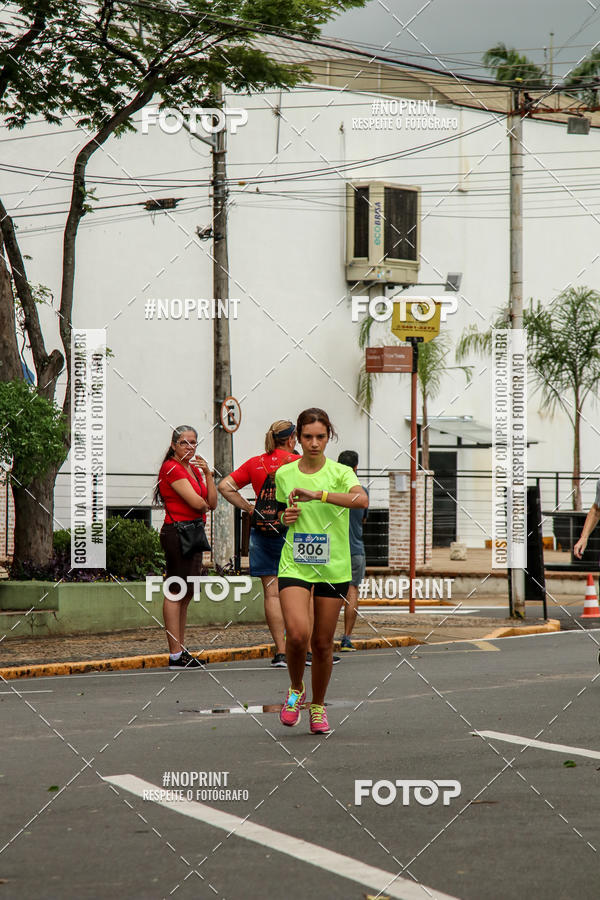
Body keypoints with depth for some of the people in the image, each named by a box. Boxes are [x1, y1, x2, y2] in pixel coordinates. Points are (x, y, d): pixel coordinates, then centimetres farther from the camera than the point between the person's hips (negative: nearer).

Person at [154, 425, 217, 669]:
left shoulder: (195, 469, 18)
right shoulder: (172, 468, -9)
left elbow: (212, 503, 10)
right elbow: (197, 503, -17)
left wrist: (207, 473, 1)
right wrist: (204, 506, 6)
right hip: (177, 532, -10)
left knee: (186, 593, 11)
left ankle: (180, 651, 15)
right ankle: (175, 655, -11)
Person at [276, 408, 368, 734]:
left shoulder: (340, 472, -4)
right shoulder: (284, 474, 5)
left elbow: (361, 500, -26)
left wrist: (317, 494, -33)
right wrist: (285, 517, 0)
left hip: (333, 568, -1)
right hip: (294, 566, 1)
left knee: (323, 642, 4)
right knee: (297, 633, -20)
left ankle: (318, 706, 26)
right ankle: (295, 689, 8)